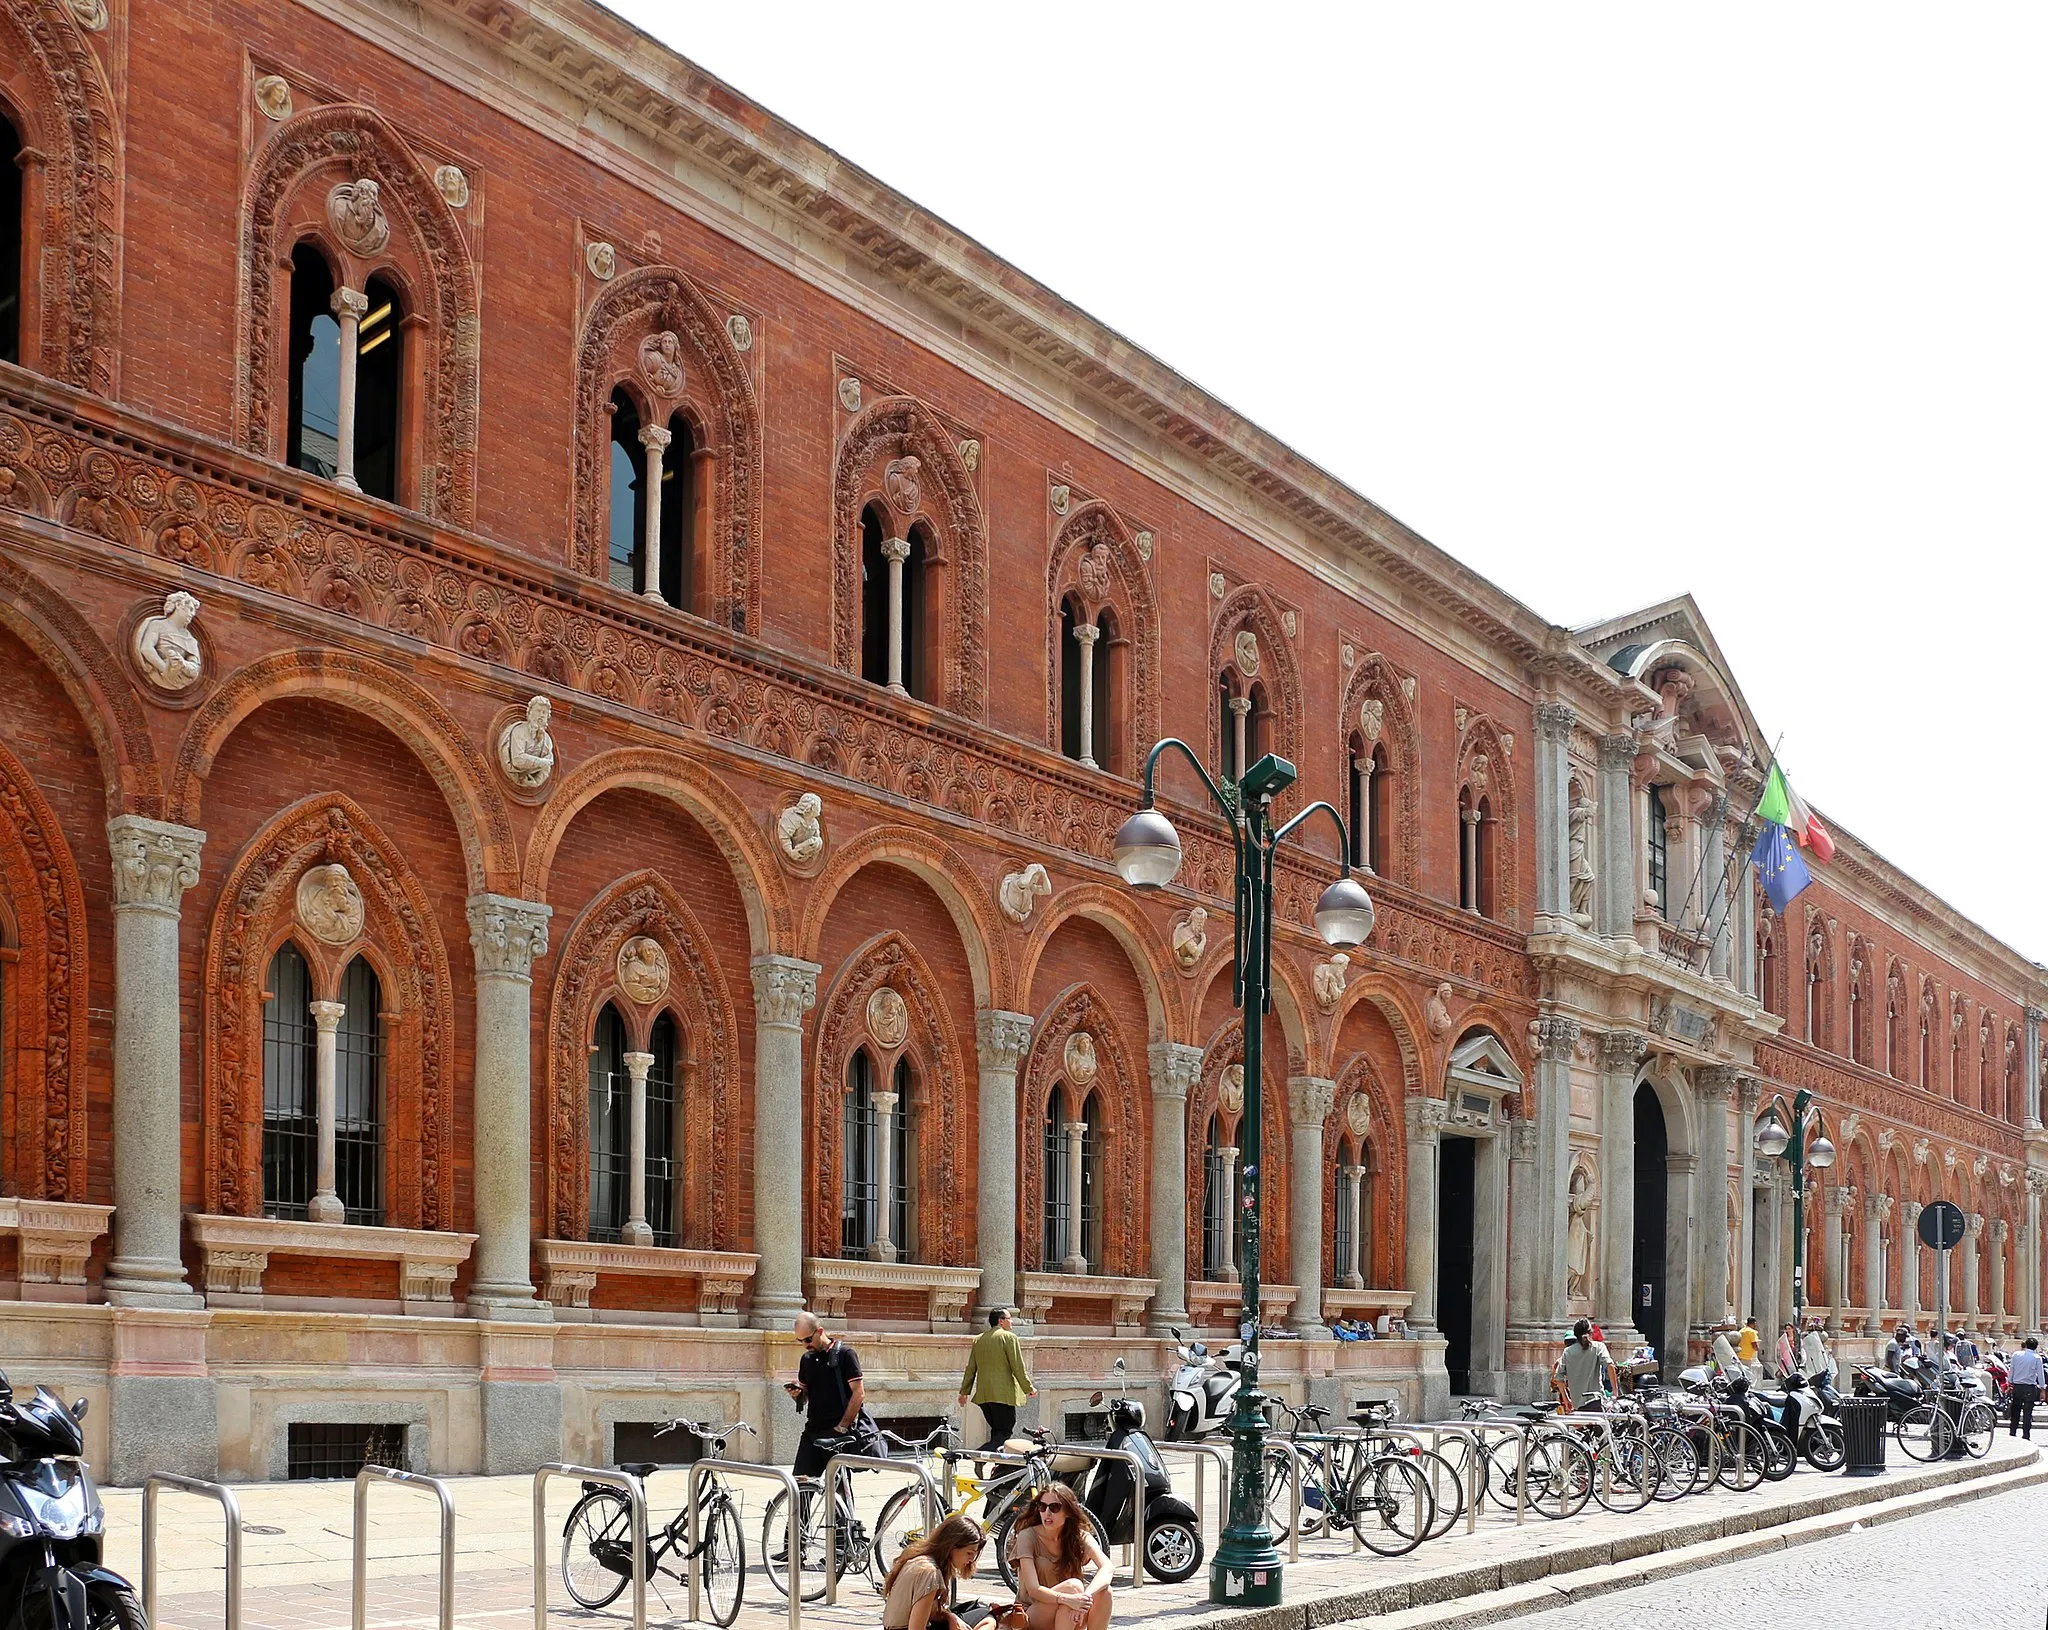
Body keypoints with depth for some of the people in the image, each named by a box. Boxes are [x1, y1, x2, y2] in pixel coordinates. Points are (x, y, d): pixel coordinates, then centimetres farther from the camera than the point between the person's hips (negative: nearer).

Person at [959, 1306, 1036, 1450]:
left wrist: (964, 1391, 23)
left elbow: (971, 1368, 17)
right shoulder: (1009, 1337, -6)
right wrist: (1029, 1388, -1)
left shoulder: (978, 1340, 14)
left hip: (983, 1395, 7)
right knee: (1004, 1432, -6)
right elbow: (1018, 1367, -10)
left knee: (997, 1432, 15)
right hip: (1003, 1394, -7)